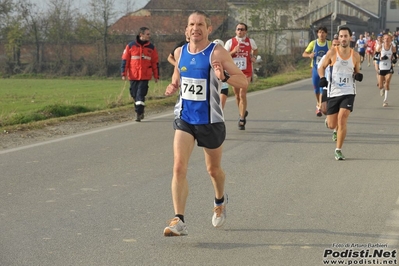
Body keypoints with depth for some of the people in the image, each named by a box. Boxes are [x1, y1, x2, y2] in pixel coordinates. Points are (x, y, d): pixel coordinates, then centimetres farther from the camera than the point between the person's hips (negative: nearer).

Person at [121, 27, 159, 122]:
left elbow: (155, 62, 11)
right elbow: (125, 60, 2)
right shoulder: (131, 46, 1)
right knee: (135, 95, 6)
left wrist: (156, 76, 10)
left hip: (145, 76, 0)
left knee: (141, 94, -11)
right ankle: (140, 112, 21)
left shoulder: (151, 47, 7)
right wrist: (124, 73, -3)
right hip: (133, 76, 0)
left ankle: (139, 113, -9)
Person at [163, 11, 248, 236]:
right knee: (179, 167, -15)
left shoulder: (217, 53, -13)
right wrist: (173, 86, 2)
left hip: (210, 120, -3)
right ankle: (179, 221, -16)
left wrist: (224, 77, -33)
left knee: (214, 169, 16)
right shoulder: (180, 52, 3)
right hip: (184, 118, 3)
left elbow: (244, 82, -14)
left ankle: (220, 201, 48)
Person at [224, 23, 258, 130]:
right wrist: (233, 51, -18)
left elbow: (255, 49, 24)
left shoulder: (250, 41, 2)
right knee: (237, 95, 12)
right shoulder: (230, 42, -1)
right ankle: (243, 113, 38)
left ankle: (242, 120, -8)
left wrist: (254, 57, 5)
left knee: (242, 95, -12)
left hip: (246, 72, -2)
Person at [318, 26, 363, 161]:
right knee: (332, 125, 5)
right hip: (333, 92, 1)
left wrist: (358, 76, -8)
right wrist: (322, 78, -13)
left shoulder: (355, 56, 1)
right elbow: (321, 67, 6)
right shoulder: (332, 52, -3)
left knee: (342, 120, -17)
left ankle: (338, 150, -3)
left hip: (348, 92, -1)